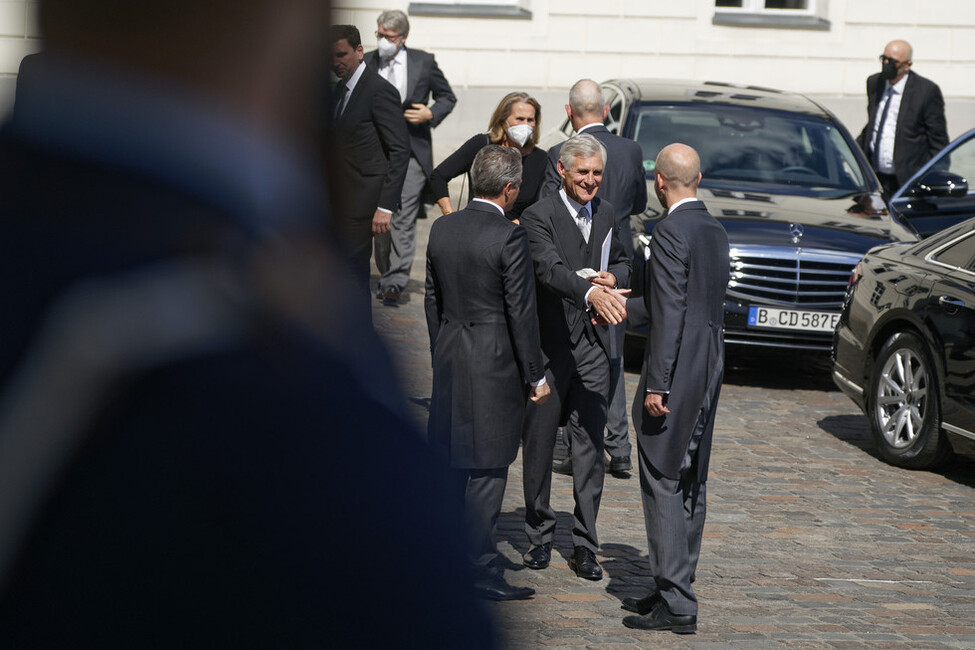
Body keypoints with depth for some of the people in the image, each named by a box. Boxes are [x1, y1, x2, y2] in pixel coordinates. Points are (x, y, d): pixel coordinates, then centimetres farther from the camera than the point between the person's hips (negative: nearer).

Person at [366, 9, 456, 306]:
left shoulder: (424, 62, 2)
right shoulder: (366, 63, 5)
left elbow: (448, 97, 12)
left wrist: (431, 114, -8)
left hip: (412, 152, -3)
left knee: (403, 217, -12)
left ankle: (396, 281, -16)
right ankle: (385, 276, 22)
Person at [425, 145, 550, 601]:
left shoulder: (442, 229, 5)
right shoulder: (509, 237, -16)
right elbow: (521, 312, -14)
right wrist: (536, 376, -6)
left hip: (449, 362, 7)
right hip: (494, 365, -7)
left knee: (451, 466, 16)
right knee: (486, 471, -1)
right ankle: (482, 571, 2)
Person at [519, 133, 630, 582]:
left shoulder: (606, 215, 11)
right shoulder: (539, 216, -9)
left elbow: (621, 261, 25)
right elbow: (550, 268, -26)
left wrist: (613, 277, 0)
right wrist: (591, 291, -44)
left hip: (592, 345, 4)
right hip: (548, 343, -4)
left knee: (590, 445, 2)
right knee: (539, 443, 7)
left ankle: (584, 545, 7)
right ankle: (540, 536, 22)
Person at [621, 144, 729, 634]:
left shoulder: (671, 232, -15)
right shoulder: (715, 231, 12)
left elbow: (669, 314, -19)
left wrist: (656, 385, -18)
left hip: (676, 372, -9)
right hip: (708, 370, 9)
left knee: (663, 485, -5)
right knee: (690, 484, 13)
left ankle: (675, 603, -6)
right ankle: (674, 590, 21)